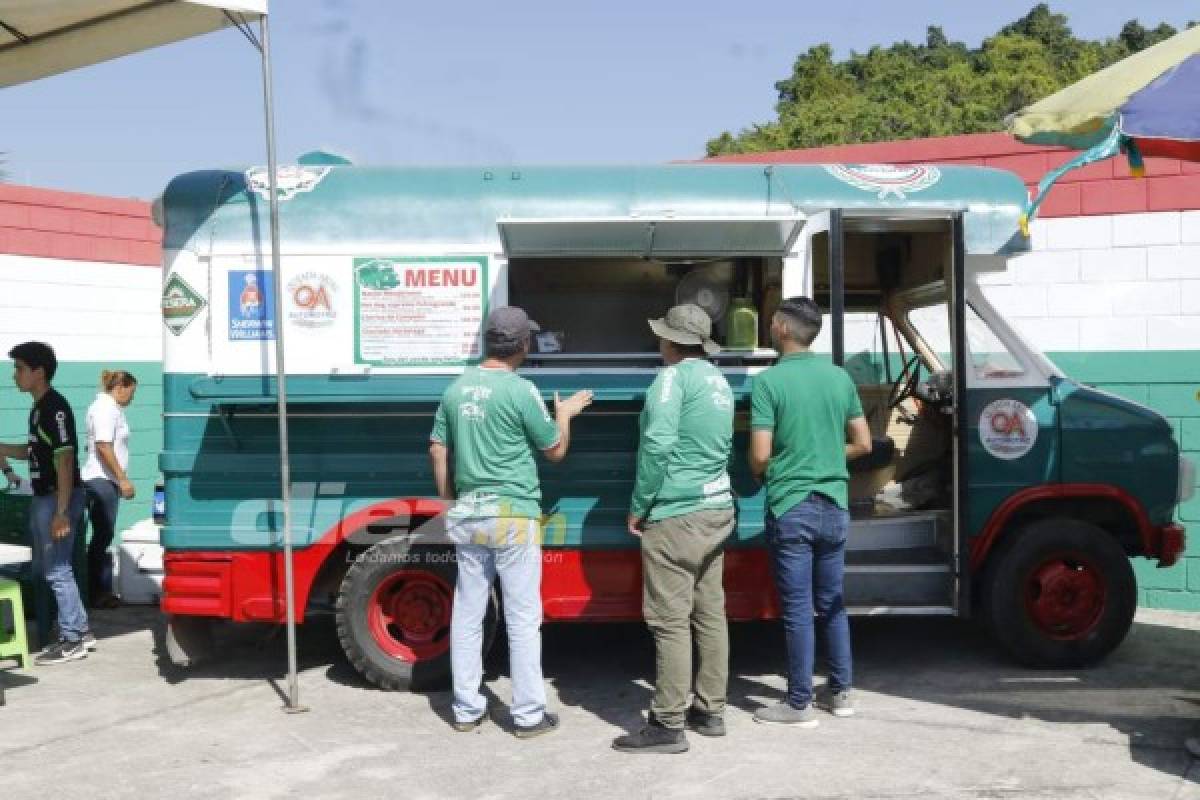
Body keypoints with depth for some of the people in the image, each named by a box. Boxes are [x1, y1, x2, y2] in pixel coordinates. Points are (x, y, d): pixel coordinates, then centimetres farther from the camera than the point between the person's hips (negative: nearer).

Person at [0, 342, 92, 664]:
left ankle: (72, 641, 5)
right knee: (44, 568, 15)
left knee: (57, 570, -4)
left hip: (58, 499, -10)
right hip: (43, 498, 10)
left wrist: (61, 511, -24)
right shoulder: (39, 407, 13)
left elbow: (64, 459, -21)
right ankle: (80, 632, 22)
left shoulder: (54, 407, -17)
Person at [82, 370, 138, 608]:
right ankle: (98, 593, -1)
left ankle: (100, 591, 15)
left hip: (106, 480, 10)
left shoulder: (111, 408, 18)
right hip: (101, 480, -10)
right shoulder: (106, 407, -12)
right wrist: (123, 479, -20)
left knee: (103, 537, 11)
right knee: (103, 537, -6)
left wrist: (120, 479, 22)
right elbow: (103, 447, -21)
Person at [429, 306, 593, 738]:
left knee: (467, 615, 12)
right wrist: (564, 413, 16)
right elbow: (556, 450, -2)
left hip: (466, 515, 6)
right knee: (522, 619, 3)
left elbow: (438, 450, 11)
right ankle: (529, 714, 10)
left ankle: (466, 710, 20)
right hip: (512, 516, -6)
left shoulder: (458, 388, 5)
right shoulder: (520, 391, -13)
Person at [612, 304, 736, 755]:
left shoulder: (674, 376, -12)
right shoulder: (719, 380, 15)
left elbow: (657, 445, -19)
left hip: (676, 514, -9)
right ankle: (710, 711, 21)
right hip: (717, 510, 9)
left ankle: (668, 725, -1)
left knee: (670, 620, -5)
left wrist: (638, 506, -11)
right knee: (710, 613, 13)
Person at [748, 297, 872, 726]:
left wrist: (760, 474, 7)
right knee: (831, 602, 17)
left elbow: (760, 456, -15)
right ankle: (840, 691, 26)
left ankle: (799, 704, 10)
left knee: (797, 608, 2)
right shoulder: (840, 377, 4)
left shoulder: (770, 381, -12)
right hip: (834, 506, 5)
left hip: (791, 508, -5)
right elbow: (863, 444, 8)